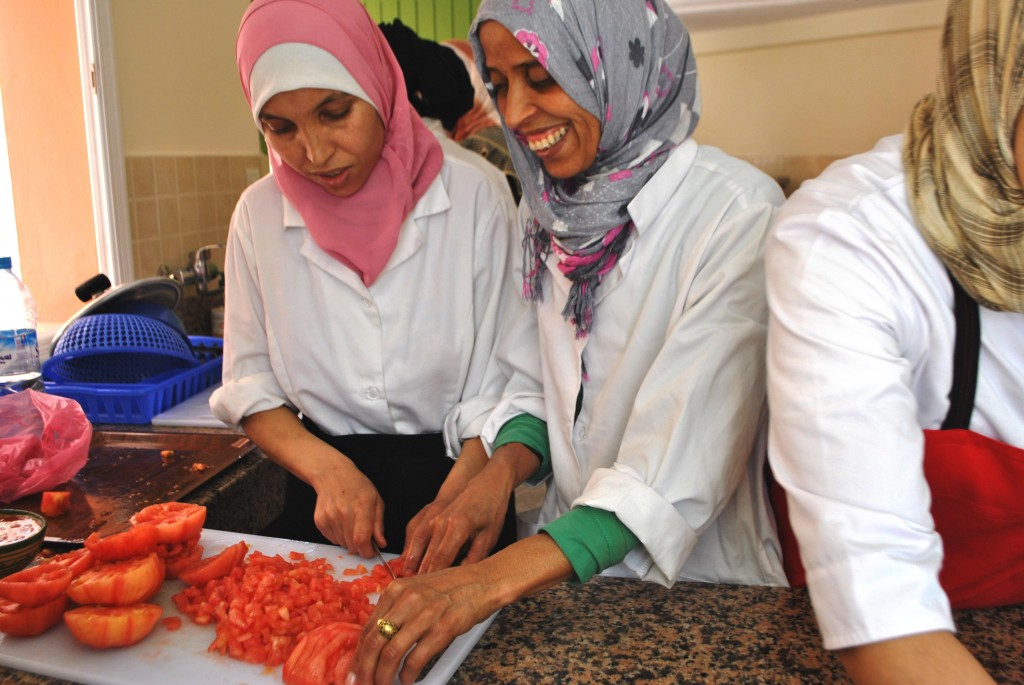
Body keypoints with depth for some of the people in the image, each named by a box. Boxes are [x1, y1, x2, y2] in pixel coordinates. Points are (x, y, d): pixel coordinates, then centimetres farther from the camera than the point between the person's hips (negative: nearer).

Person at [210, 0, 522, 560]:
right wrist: (328, 470, -12)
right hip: (322, 503, 2)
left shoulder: (473, 200, -9)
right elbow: (250, 388, 3)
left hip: (454, 481, -1)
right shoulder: (259, 214, -1)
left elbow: (498, 390, -8)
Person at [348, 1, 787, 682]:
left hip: (698, 581, -4)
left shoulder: (736, 210, -19)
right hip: (568, 568, 4)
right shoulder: (547, 205, 2)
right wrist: (499, 472, -12)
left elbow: (685, 452, -25)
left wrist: (496, 579, -31)